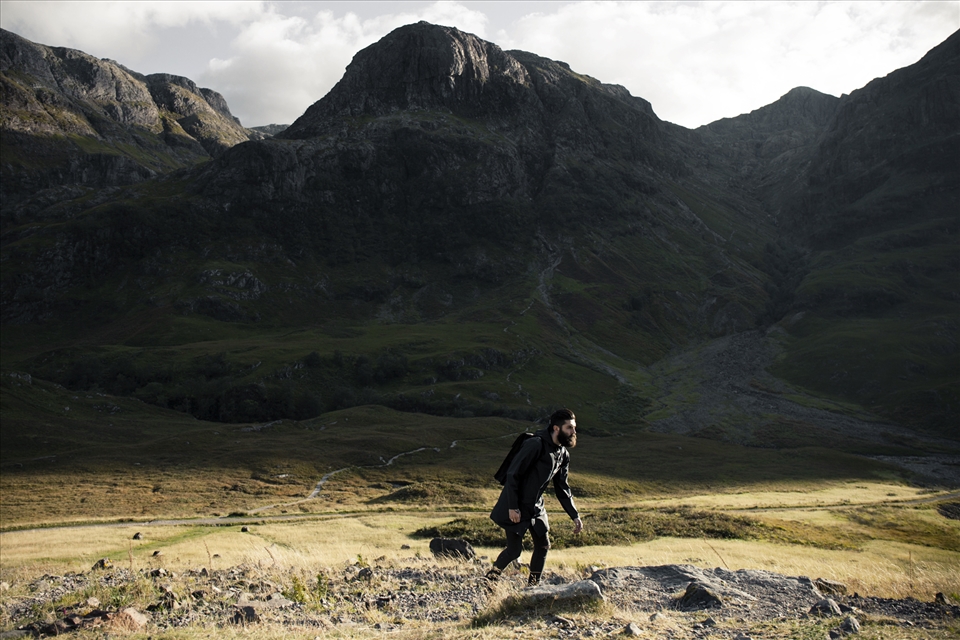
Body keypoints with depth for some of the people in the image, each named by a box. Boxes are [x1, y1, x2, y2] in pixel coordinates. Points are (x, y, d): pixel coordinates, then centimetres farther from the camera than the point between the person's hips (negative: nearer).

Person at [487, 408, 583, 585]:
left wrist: (575, 515, 9)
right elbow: (513, 474, -23)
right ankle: (489, 580, 16)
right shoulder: (536, 444, -23)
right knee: (514, 550, -5)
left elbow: (562, 488, 13)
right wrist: (513, 507, -24)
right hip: (516, 508, -8)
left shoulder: (563, 454, 4)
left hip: (536, 508, 8)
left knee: (543, 546, 9)